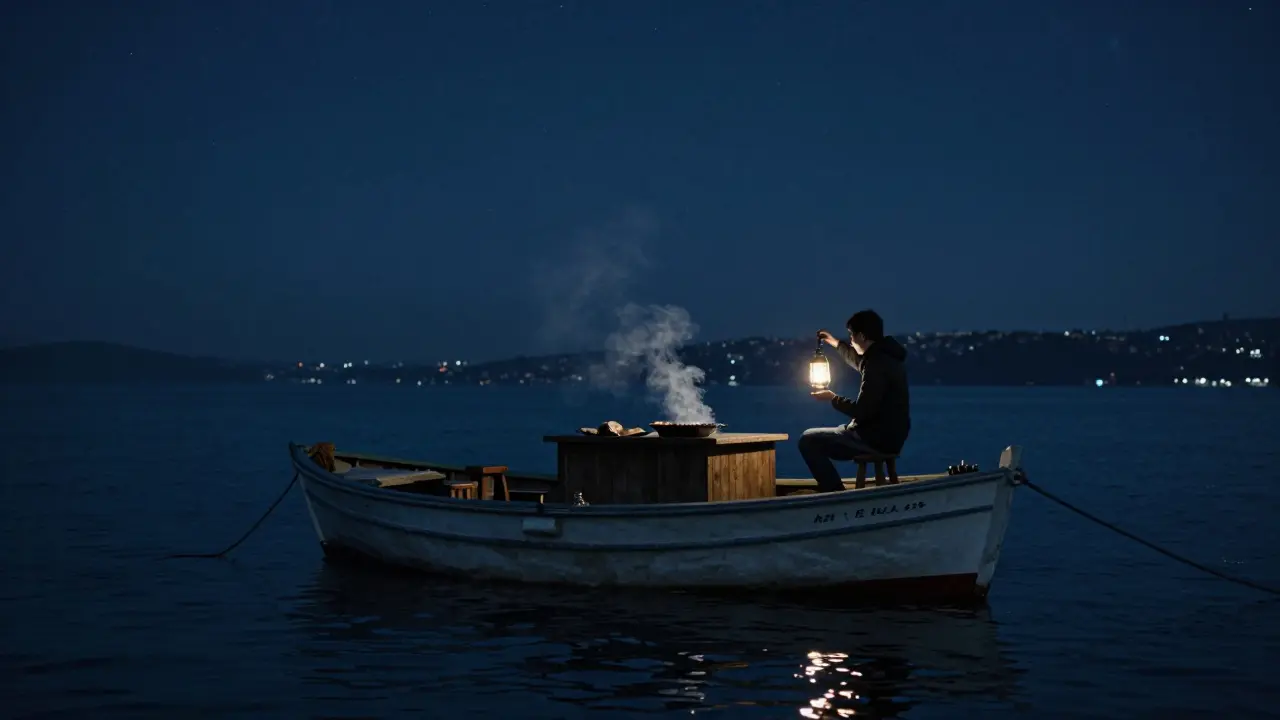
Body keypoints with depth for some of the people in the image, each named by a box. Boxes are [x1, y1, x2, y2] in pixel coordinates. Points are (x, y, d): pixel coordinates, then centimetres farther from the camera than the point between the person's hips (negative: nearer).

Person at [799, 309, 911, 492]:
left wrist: (833, 398, -6)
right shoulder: (885, 355, 11)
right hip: (888, 436, 11)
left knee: (808, 440, -8)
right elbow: (860, 362, 36)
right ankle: (833, 489, 24)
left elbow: (861, 411, -22)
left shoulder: (877, 363, -21)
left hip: (877, 438, -11)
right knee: (818, 439, 25)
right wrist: (835, 343, 42)